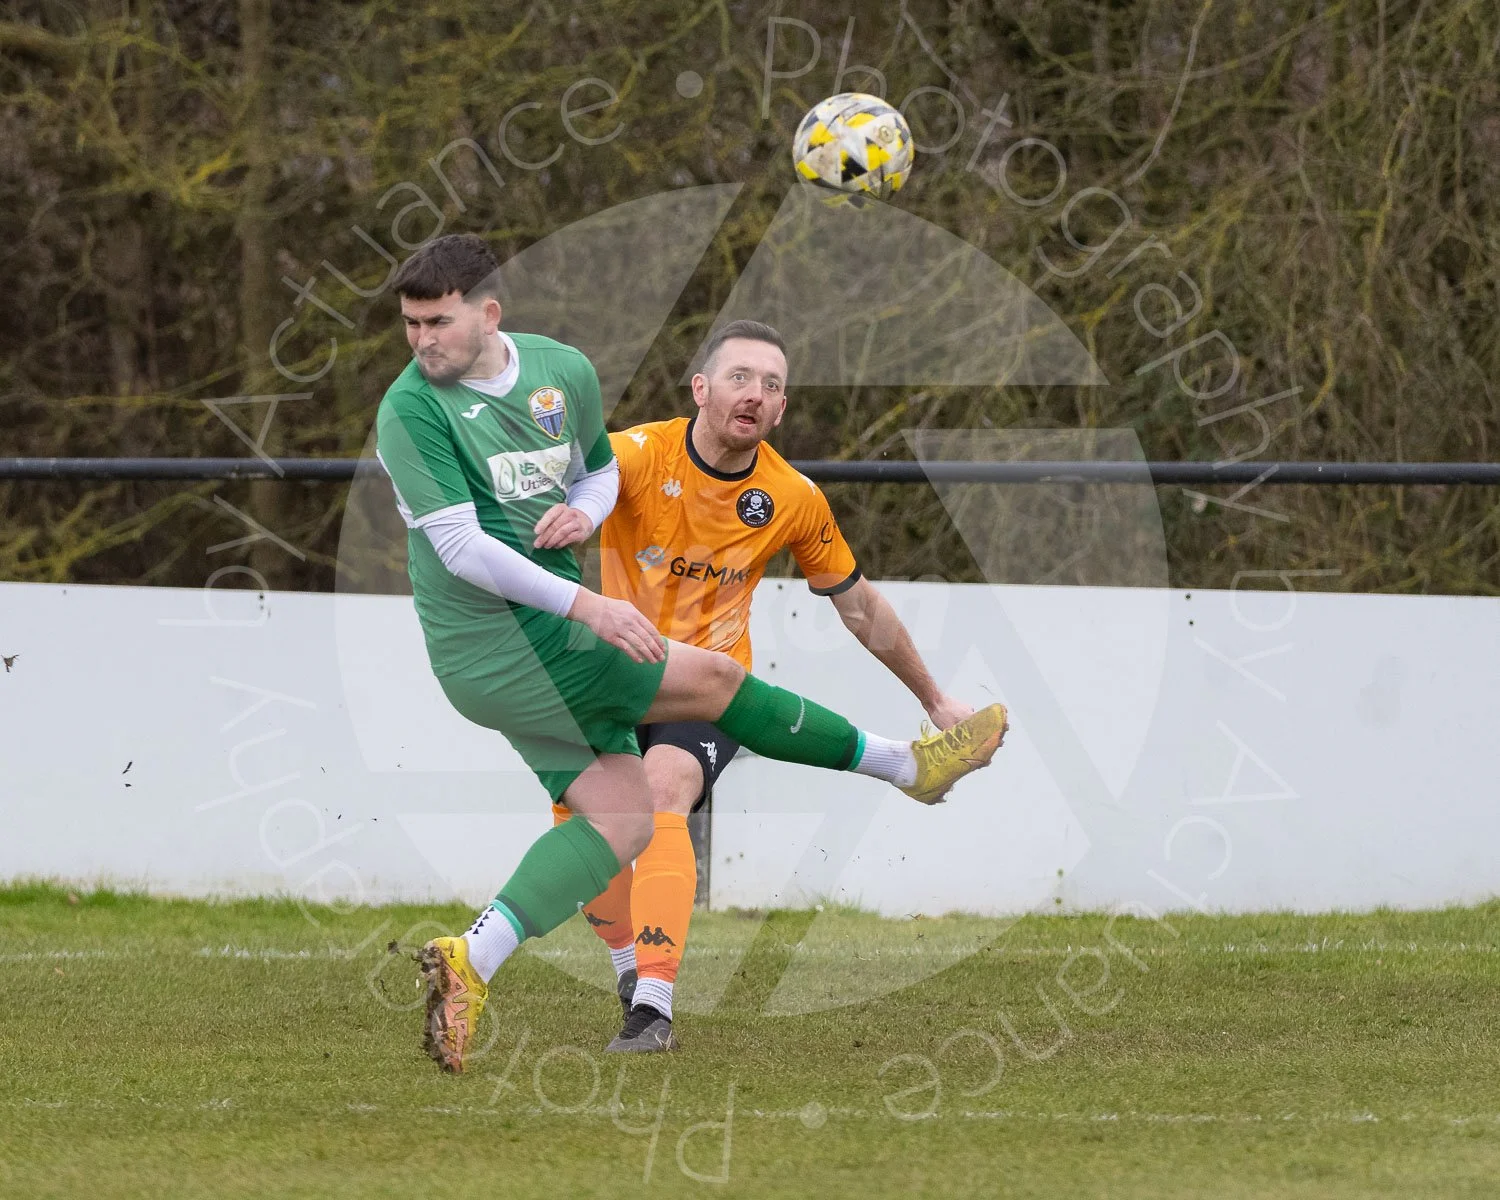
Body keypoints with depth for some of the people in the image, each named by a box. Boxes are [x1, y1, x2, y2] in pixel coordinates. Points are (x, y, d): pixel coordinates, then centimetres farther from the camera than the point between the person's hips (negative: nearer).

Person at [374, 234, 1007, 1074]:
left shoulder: (563, 372, 6)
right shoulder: (412, 411, -13)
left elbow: (602, 468, 23)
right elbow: (458, 545, -19)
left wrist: (581, 510, -3)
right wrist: (583, 604, -26)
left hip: (542, 637, 7)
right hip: (499, 643, -7)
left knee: (620, 820, -1)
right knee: (714, 678, -5)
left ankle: (472, 963, -7)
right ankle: (910, 766, 12)